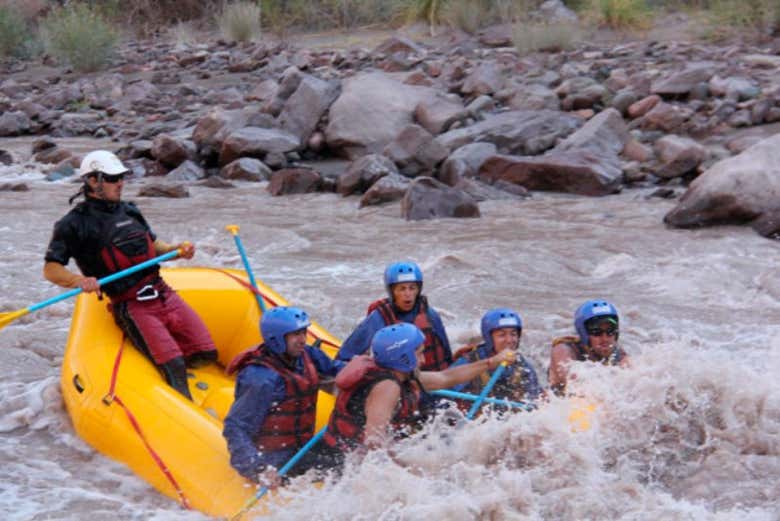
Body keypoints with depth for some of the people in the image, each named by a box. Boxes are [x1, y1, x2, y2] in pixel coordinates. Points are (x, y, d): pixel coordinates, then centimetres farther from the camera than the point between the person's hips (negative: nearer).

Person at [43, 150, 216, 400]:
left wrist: (177, 249, 7)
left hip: (164, 294, 7)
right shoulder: (74, 224, -3)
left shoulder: (129, 211, 17)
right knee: (173, 367, -23)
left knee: (207, 353, -3)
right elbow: (51, 269, -8)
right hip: (131, 306, -7)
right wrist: (79, 280, -28)